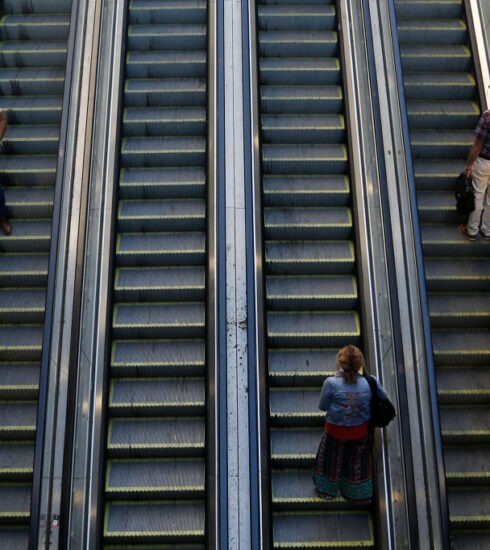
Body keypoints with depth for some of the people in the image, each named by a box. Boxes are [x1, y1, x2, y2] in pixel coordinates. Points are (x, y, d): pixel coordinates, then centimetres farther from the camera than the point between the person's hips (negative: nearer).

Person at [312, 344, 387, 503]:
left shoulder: (331, 383, -29)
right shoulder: (370, 382, -21)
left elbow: (322, 406, -13)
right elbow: (383, 396, -2)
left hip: (336, 431, -1)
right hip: (361, 431, 2)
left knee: (333, 459, 25)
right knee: (358, 460, 26)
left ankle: (327, 490, 48)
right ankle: (359, 494, 46)